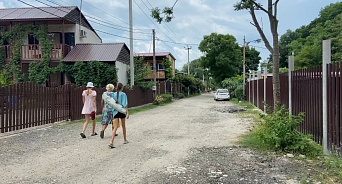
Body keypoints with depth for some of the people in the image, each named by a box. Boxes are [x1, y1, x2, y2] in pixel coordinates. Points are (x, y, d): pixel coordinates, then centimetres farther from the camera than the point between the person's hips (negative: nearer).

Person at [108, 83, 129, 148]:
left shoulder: (114, 94, 4)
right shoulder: (123, 94, -8)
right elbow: (125, 104, -13)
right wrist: (127, 113, -14)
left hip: (115, 111, 3)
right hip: (122, 111, -3)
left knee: (115, 127, 0)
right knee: (123, 126, 15)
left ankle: (112, 142, -15)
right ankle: (125, 140, 30)